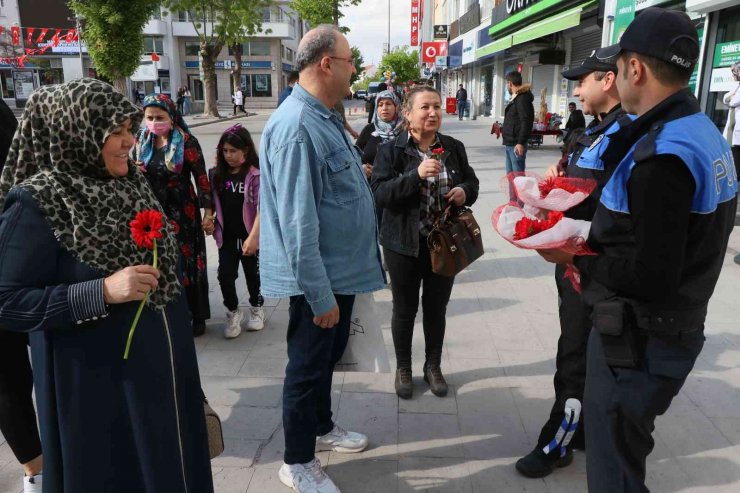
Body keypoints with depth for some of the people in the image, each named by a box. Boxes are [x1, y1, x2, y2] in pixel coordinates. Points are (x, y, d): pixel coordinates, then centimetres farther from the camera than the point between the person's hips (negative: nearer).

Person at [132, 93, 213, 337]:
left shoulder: (186, 141, -10)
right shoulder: (141, 140, 4)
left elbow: (201, 177, -8)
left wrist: (208, 210, -11)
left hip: (182, 212, -4)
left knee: (187, 261, 4)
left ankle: (195, 316, 18)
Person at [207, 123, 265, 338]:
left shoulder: (256, 175, -12)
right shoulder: (217, 174, 3)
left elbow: (262, 208, -17)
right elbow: (212, 202, 14)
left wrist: (253, 236, -24)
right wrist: (208, 220, -4)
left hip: (249, 237, -3)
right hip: (226, 236, 4)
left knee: (252, 274, 12)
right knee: (225, 275, 1)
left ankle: (257, 308, 36)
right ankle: (233, 313, 23)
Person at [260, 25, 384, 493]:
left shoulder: (325, 117, 8)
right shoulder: (297, 127, -25)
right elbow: (298, 222, -27)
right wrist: (320, 295, -25)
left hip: (342, 269, 9)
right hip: (319, 278, -9)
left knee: (328, 356, 24)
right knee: (308, 365, 8)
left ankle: (321, 427, 47)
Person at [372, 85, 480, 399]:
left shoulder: (454, 148, 4)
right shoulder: (391, 150, -8)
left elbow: (471, 181, 15)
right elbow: (380, 194, -18)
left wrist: (465, 192, -9)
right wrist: (416, 175, -30)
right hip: (404, 243, -3)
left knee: (436, 307, 16)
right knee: (405, 309, 11)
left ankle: (433, 366, 36)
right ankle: (403, 368, 31)